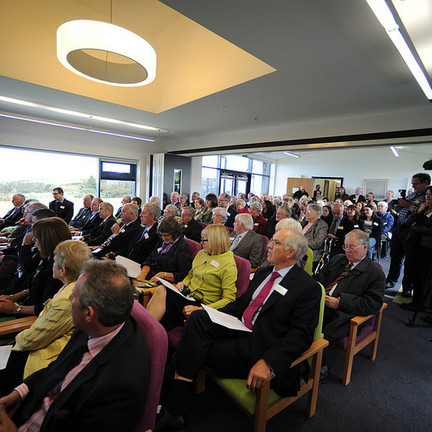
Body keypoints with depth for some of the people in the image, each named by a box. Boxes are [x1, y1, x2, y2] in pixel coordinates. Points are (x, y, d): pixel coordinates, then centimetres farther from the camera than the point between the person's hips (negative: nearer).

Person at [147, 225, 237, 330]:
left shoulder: (228, 265, -10)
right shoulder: (201, 254, 12)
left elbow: (229, 298, -13)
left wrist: (201, 309, -22)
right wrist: (183, 283, 3)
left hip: (202, 303, -6)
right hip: (187, 295, 7)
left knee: (162, 291, -27)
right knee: (162, 289, -24)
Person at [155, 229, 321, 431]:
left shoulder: (309, 287, -8)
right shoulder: (263, 272, 15)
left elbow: (301, 334, -16)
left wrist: (268, 362, -28)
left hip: (257, 345, -6)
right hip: (236, 329, 7)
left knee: (195, 349, -19)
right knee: (198, 318, -20)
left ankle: (174, 412, 2)